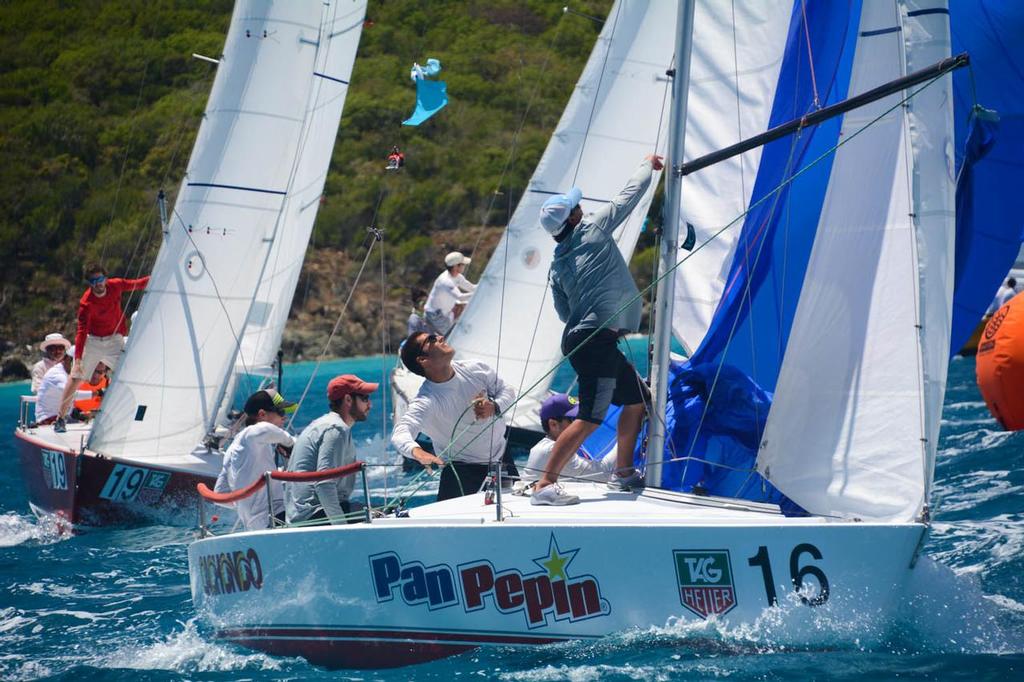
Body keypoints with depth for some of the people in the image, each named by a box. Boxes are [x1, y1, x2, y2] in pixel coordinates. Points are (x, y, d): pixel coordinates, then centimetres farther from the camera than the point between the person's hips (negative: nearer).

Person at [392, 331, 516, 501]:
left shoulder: (474, 369, -9)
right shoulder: (427, 400, -27)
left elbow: (507, 391, 4)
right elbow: (400, 433, -41)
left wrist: (495, 407, -20)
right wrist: (417, 452, -64)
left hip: (499, 456, 5)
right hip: (463, 470, -5)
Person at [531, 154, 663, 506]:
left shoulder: (557, 265, 15)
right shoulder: (593, 229, -2)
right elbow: (627, 196, 10)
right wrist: (648, 164, 25)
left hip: (578, 337, 9)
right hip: (597, 339, -9)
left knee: (638, 398, 21)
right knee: (590, 417, -13)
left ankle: (623, 473, 25)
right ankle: (544, 486, -17)